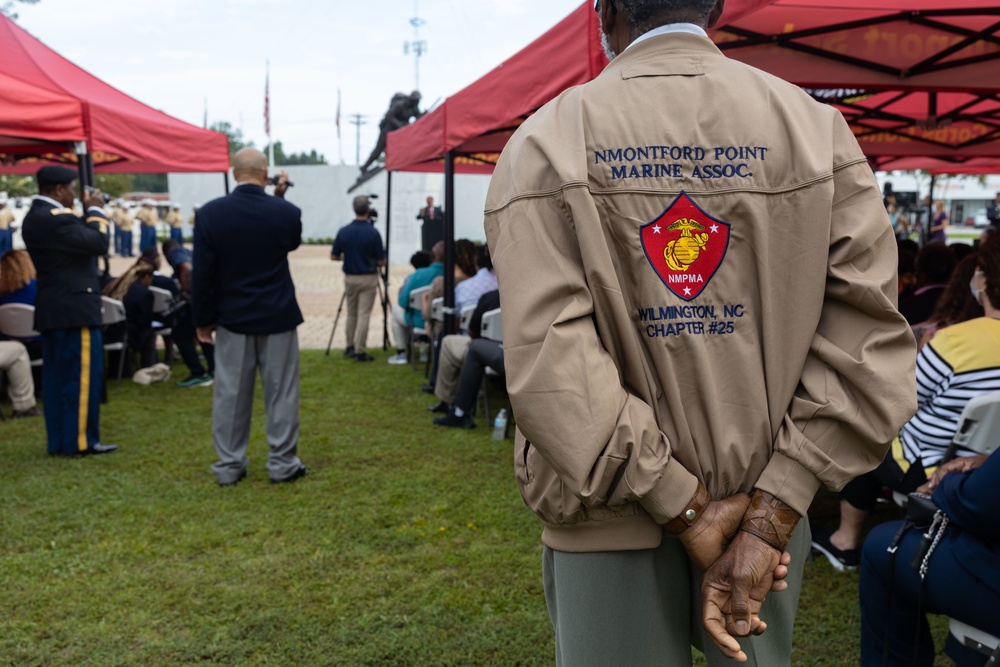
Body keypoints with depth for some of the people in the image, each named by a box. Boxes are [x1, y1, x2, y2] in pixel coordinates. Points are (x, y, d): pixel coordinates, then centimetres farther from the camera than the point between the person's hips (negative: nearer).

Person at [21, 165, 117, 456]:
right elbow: (98, 243, -21)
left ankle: (58, 440, 17)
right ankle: (81, 440, 0)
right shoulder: (56, 217, -17)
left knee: (56, 375, 12)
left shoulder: (35, 217, 15)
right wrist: (95, 211, -8)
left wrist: (88, 213, 10)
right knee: (84, 373, -4)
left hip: (52, 309, 10)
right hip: (75, 308, -10)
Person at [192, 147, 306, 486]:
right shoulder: (286, 212, -8)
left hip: (232, 316, 1)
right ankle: (282, 463, 12)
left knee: (230, 393, 7)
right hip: (278, 317, -1)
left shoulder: (210, 213, -8)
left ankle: (229, 465, 14)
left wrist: (202, 319, 4)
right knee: (281, 392, 6)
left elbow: (202, 273, -5)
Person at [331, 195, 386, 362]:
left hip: (349, 277, 4)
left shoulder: (343, 232, -5)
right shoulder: (373, 233, -14)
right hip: (368, 278, -4)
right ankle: (359, 351, -3)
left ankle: (350, 347, 25)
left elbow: (334, 256, 2)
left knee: (351, 314, 17)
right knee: (364, 315, -1)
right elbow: (381, 262, -10)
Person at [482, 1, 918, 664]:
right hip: (768, 507, 3)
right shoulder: (817, 127, -1)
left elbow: (548, 362, -18)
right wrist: (769, 517, -10)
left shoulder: (546, 142, -7)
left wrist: (686, 507, -13)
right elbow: (867, 343, -9)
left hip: (607, 526, -2)